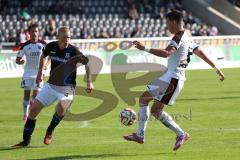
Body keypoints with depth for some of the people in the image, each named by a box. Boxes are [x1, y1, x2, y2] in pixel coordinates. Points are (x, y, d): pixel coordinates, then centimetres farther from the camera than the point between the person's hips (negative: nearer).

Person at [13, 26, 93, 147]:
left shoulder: (73, 50, -15)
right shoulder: (51, 47, -4)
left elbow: (86, 63, -10)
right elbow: (43, 56, 19)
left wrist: (89, 82, -19)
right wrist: (40, 73, 19)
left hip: (67, 88, -4)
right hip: (51, 85, 4)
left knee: (61, 108, -32)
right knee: (33, 109, -3)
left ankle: (50, 131, -3)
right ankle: (26, 141, 11)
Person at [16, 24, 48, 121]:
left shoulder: (43, 44, -4)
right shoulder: (25, 45, -5)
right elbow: (17, 60, -4)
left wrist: (46, 64, -9)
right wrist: (20, 61, -27)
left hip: (39, 73, 0)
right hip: (27, 73, 0)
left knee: (35, 94, -4)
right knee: (27, 94, -1)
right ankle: (25, 114, 14)